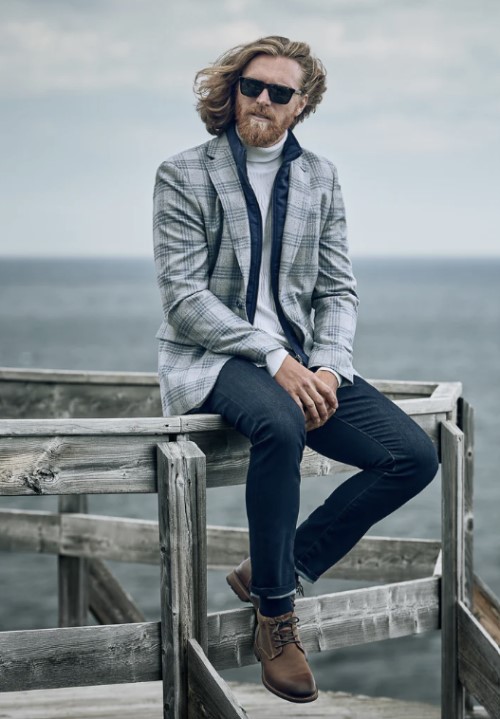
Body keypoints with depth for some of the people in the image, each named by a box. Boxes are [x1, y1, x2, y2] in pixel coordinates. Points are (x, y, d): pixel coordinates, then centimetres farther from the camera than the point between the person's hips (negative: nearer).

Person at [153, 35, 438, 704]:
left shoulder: (320, 178, 12)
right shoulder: (184, 175, -1)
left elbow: (338, 289, 10)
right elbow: (184, 297, -10)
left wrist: (328, 367, -10)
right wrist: (273, 358, -20)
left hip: (300, 361, 5)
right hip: (210, 356, -5)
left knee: (415, 455, -14)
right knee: (280, 424, -39)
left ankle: (271, 568, -4)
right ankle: (275, 613, -23)